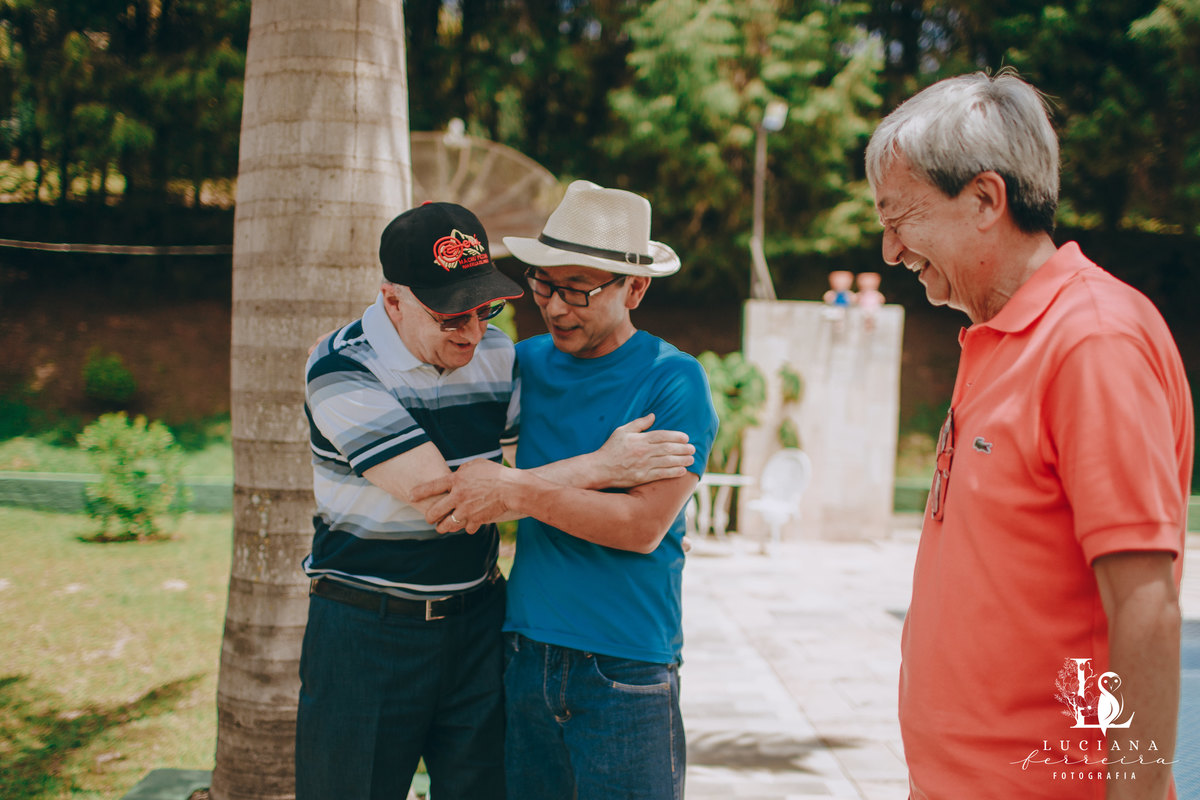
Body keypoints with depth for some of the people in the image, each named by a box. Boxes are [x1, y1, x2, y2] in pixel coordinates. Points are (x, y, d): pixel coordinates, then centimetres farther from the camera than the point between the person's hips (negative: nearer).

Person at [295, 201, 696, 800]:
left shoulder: (498, 355, 1)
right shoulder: (342, 370, -16)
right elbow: (441, 497, -23)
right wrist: (601, 467, -21)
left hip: (477, 619, 5)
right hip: (366, 631, -4)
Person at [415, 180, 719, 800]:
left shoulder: (673, 381, -8)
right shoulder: (526, 364, 6)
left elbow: (644, 525, -17)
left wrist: (515, 489, -21)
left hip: (627, 669, -4)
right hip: (526, 655, 5)